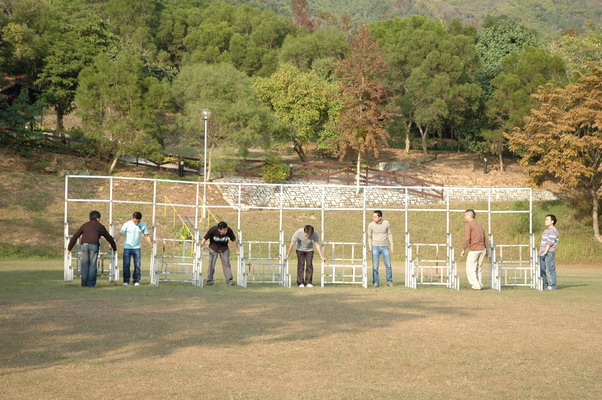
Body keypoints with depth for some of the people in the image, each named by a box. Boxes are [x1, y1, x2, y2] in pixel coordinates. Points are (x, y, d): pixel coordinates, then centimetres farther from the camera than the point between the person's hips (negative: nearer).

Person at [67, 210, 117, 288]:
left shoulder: (85, 225, 23)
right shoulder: (100, 226, 18)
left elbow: (75, 236, 20)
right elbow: (109, 237, 26)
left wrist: (69, 247, 25)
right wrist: (114, 247, 38)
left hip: (84, 245, 2)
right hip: (94, 246, -2)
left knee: (85, 264, 7)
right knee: (93, 264, 2)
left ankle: (84, 283, 5)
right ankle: (91, 283, -1)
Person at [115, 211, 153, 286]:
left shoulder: (143, 225, -2)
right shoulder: (127, 224, -8)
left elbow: (147, 235, 7)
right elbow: (120, 233, -7)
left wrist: (151, 245, 1)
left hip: (136, 248, 2)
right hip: (127, 247, -2)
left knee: (137, 265, 0)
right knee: (126, 265, -2)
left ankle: (136, 281, 7)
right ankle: (126, 281, 8)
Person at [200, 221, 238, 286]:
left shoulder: (229, 231, -26)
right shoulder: (212, 230, -30)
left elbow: (234, 241, -9)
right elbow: (204, 239, -19)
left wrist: (237, 251, 0)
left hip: (224, 247, 1)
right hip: (213, 247, -1)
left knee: (226, 263, -6)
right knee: (212, 263, -7)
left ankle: (229, 280, -4)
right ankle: (210, 280, 2)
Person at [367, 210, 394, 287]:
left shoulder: (386, 223, -6)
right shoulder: (371, 225, -7)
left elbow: (390, 234, 4)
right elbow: (369, 237, 4)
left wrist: (391, 246, 1)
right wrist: (370, 247, -5)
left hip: (385, 247, 1)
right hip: (375, 247, -1)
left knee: (388, 265, 0)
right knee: (375, 266, -3)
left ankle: (389, 282, 11)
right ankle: (376, 282, 5)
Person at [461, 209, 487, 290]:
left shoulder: (468, 224, -7)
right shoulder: (479, 225, 17)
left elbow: (467, 239, -16)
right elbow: (484, 238, 19)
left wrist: (464, 250, -7)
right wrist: (486, 251, 25)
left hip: (474, 250, -8)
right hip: (482, 249, 8)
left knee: (470, 269, 2)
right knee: (478, 268, 16)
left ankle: (476, 286, -1)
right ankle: (480, 285, 18)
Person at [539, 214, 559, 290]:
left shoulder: (553, 231, -7)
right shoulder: (545, 230, 23)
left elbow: (550, 242, -15)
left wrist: (545, 252, -20)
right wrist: (540, 251, 12)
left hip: (549, 253, -9)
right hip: (542, 253, 9)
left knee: (550, 269, -7)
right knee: (542, 270, 8)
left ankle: (552, 285, -3)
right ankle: (545, 285, 14)